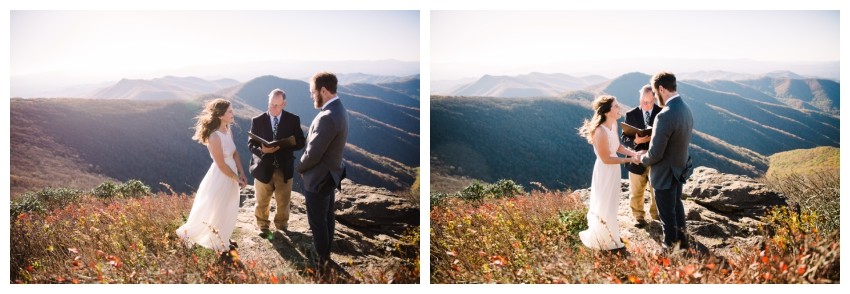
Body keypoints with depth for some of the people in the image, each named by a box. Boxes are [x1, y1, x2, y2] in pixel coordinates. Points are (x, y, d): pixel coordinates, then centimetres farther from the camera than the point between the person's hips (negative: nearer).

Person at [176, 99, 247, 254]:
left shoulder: (228, 131, -1)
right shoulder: (215, 136, -26)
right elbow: (222, 165, -22)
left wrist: (241, 174, 1)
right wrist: (237, 178, -12)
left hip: (231, 176, 8)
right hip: (220, 177, -8)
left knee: (227, 211, 23)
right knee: (216, 211, 9)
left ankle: (223, 239, 42)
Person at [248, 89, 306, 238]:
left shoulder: (293, 120, -6)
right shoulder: (257, 121, -7)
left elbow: (300, 142, -6)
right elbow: (251, 144, -5)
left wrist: (282, 145, -23)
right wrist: (262, 150, -27)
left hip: (284, 168, 0)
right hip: (263, 168, 0)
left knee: (283, 201, 15)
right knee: (262, 202, 15)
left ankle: (282, 225, 37)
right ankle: (263, 226, 37)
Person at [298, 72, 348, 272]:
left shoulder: (327, 117, -30)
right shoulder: (339, 110, 2)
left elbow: (313, 154, -26)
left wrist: (300, 168, -6)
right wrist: (305, 167, 7)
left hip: (319, 178, -9)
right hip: (330, 174, 9)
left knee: (318, 222, 5)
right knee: (328, 217, 21)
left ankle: (321, 262, 18)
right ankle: (327, 254, 36)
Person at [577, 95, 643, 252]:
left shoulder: (613, 124, -6)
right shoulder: (601, 131, -32)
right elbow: (606, 159, -24)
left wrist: (634, 153, -7)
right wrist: (629, 160, -20)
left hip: (613, 169, 9)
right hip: (605, 171, -9)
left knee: (611, 203, 25)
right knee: (605, 205, 10)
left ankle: (609, 234, 46)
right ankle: (607, 241, 30)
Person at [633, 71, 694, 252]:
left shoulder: (665, 116, -33)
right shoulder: (685, 109, -4)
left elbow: (655, 154, -27)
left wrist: (641, 159, -6)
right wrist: (652, 137, 10)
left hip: (665, 174, -9)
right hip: (680, 169, 9)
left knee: (667, 213, 12)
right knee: (677, 205, 29)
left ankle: (670, 248, 32)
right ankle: (681, 239, 48)